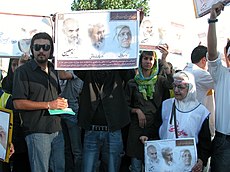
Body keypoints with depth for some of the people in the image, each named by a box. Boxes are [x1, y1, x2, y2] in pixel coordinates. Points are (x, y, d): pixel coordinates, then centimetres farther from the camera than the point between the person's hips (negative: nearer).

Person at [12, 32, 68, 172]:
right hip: (37, 132, -6)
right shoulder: (23, 71, -6)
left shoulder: (53, 70, 15)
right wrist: (49, 105, -16)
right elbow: (18, 103, -14)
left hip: (57, 129, 7)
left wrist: (61, 102, 5)